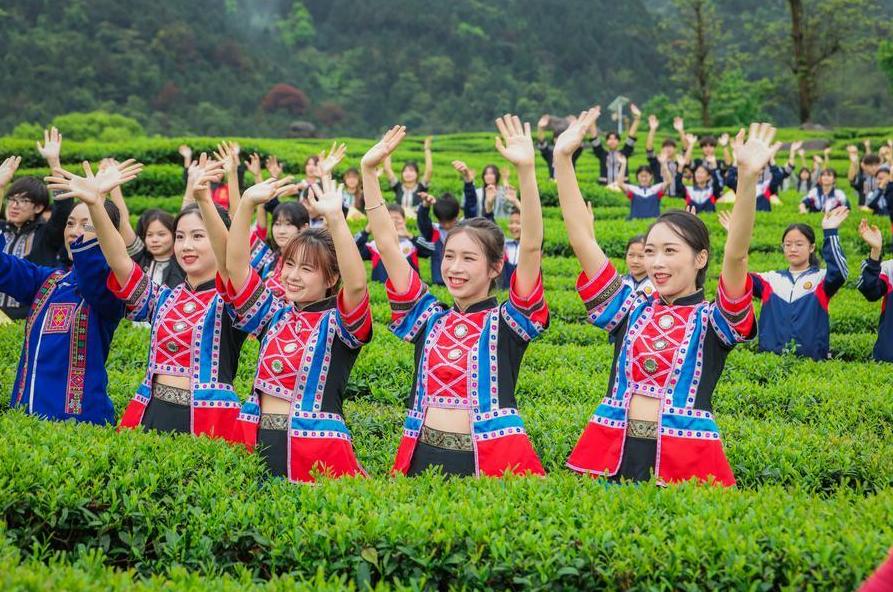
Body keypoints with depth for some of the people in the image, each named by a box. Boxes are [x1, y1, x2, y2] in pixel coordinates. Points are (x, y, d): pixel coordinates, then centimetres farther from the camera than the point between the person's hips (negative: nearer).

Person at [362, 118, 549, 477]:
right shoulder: (428, 319, 11)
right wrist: (369, 171, 4)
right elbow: (387, 245, 9)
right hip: (422, 458, 3)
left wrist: (526, 170, -20)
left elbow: (531, 247, -10)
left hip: (493, 463, -3)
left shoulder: (508, 322, 2)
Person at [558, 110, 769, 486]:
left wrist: (748, 177, -26)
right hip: (610, 457, 3)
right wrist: (562, 159, 0)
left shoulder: (713, 320, 3)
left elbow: (735, 255, -13)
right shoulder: (630, 310, 12)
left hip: (686, 464, -3)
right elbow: (581, 238, 7)